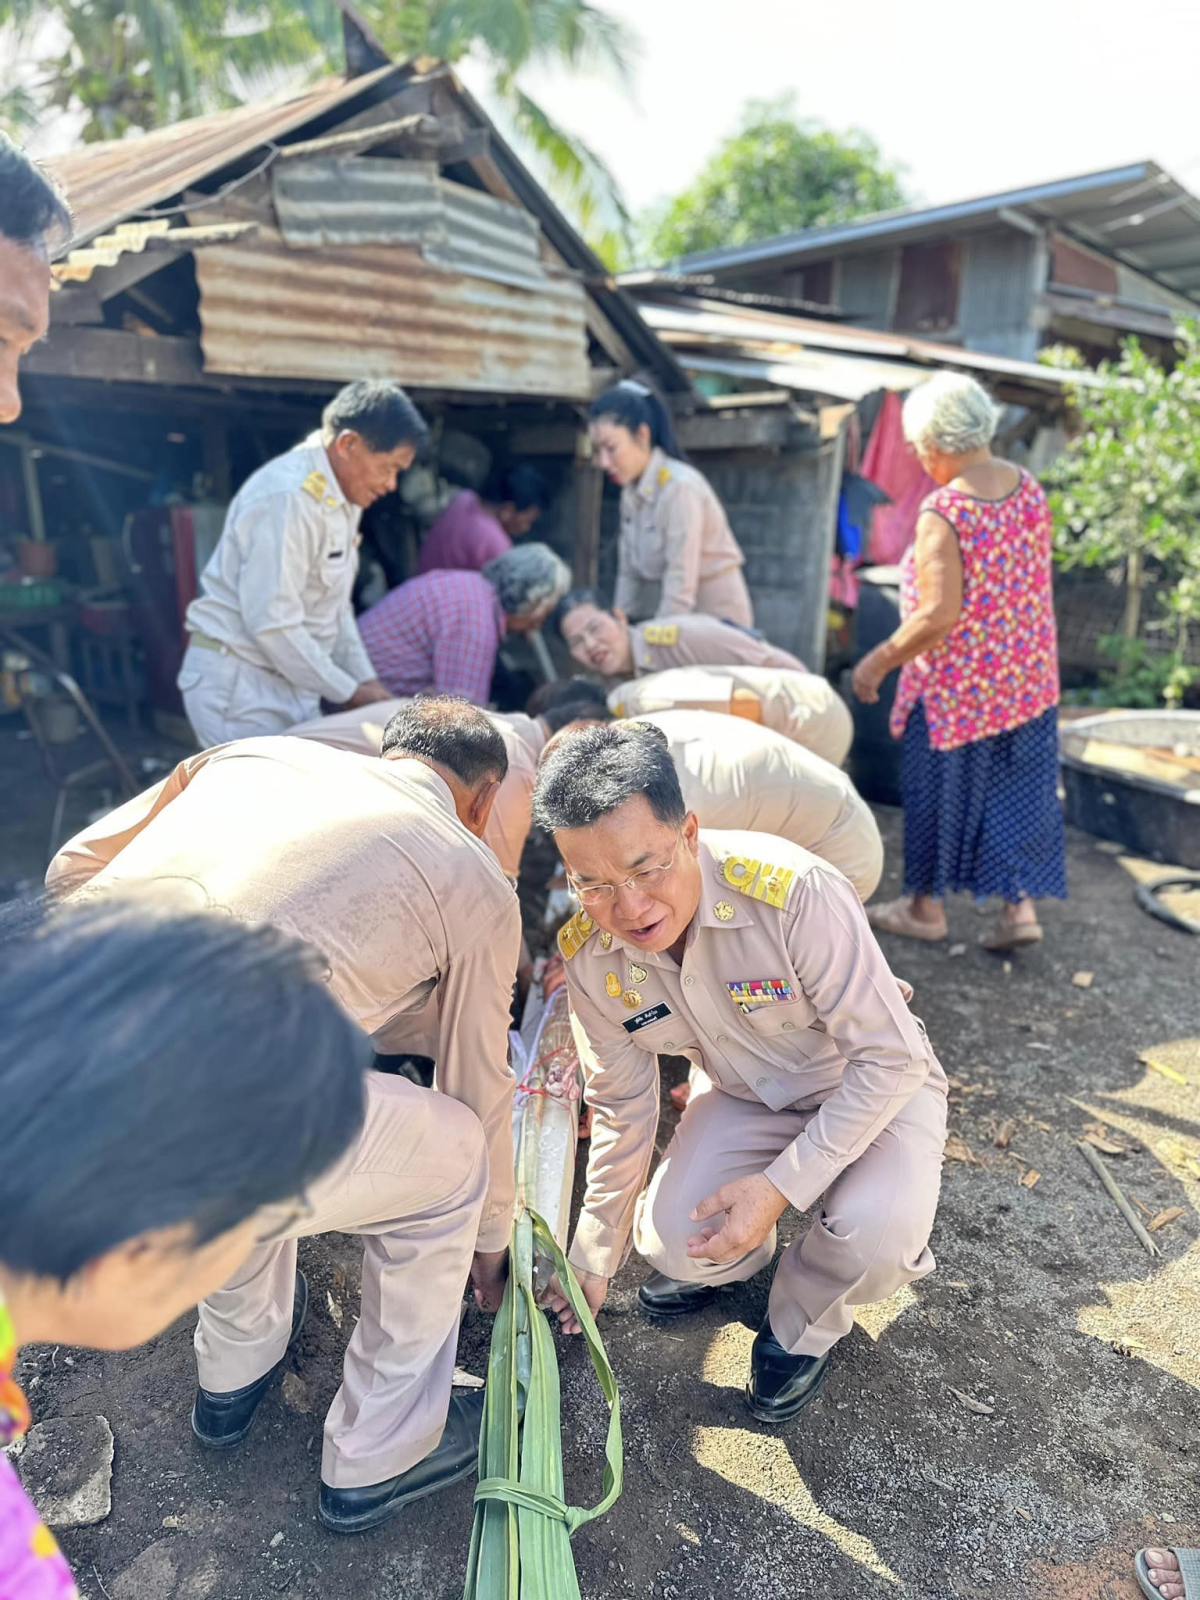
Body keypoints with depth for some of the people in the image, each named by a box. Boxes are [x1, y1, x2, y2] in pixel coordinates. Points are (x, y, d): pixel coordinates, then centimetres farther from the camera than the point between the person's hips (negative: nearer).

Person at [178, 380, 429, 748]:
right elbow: (270, 623, -24)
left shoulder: (342, 498, 9)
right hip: (237, 681, -9)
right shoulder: (288, 498, -21)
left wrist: (366, 680, 6)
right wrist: (349, 692, -16)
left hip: (287, 680, 9)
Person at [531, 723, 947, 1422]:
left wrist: (780, 1187, -28)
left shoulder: (794, 891, -37)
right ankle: (739, 1255, 19)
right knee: (672, 1239, -20)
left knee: (877, 1232, -30)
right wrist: (594, 1259, 7)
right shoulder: (591, 958, -19)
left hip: (876, 1083, -3)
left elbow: (891, 1056, -26)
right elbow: (623, 1111, -3)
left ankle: (803, 1325, 6)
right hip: (744, 1095, 3)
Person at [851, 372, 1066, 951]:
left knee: (938, 789, 10)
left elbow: (939, 615, -25)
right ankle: (1020, 904, 17)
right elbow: (1036, 582, 10)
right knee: (1019, 789, 15)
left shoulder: (942, 513, -22)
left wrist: (879, 661, -14)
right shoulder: (1029, 489, 1)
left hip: (956, 684, -6)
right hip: (1028, 676, 7)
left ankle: (925, 906, 25)